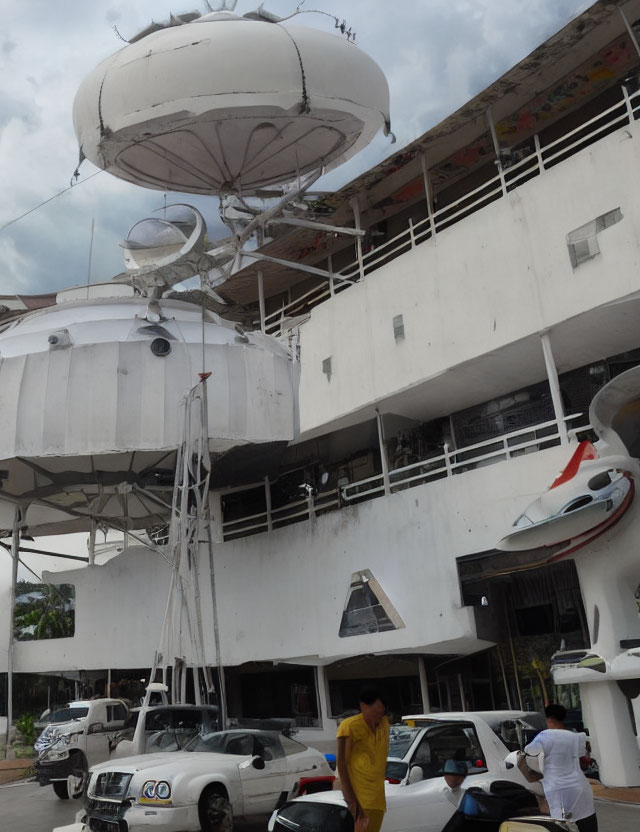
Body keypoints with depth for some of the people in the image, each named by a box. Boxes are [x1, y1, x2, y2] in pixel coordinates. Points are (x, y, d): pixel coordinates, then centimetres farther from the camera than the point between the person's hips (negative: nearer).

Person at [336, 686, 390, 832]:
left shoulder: (384, 724, 6)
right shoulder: (350, 726, -14)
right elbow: (341, 765, -15)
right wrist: (351, 801, -20)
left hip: (377, 799, 7)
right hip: (358, 797, -7)